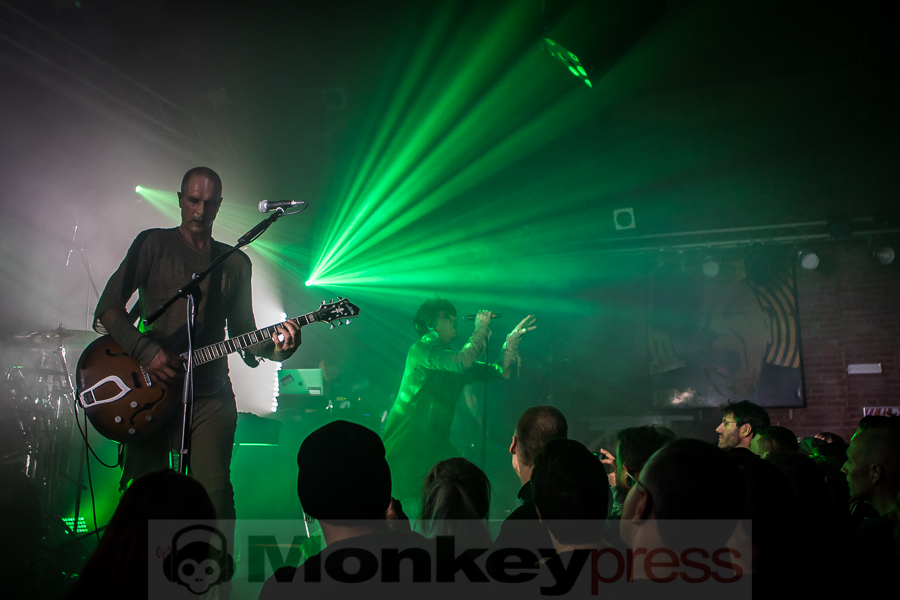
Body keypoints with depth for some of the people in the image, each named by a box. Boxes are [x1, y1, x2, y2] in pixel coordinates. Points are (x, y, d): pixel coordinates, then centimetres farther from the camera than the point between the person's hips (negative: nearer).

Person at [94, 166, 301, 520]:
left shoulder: (236, 263, 17)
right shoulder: (153, 244, 7)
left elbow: (243, 333, 17)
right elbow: (108, 308, -1)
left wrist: (274, 346, -5)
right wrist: (145, 352, -15)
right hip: (150, 387, -1)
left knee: (214, 493, -10)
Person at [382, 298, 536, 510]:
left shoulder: (454, 358, 13)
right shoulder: (420, 350, -12)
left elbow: (500, 371, 12)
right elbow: (463, 362, -28)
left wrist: (512, 339, -2)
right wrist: (481, 328, -16)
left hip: (436, 443, 8)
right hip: (405, 447, -8)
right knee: (411, 509, -7)